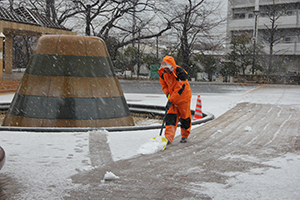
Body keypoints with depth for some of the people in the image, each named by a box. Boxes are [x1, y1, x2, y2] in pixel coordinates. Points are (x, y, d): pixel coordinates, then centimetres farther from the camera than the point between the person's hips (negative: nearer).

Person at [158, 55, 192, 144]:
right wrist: (168, 94, -7)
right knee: (171, 117, -7)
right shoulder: (163, 73, -8)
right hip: (172, 97, 5)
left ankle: (185, 136, 28)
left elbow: (179, 89, -29)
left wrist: (171, 101, -28)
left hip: (183, 97, -5)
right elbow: (164, 84, 8)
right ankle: (168, 138, -13)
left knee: (185, 117, 7)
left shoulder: (180, 73, -28)